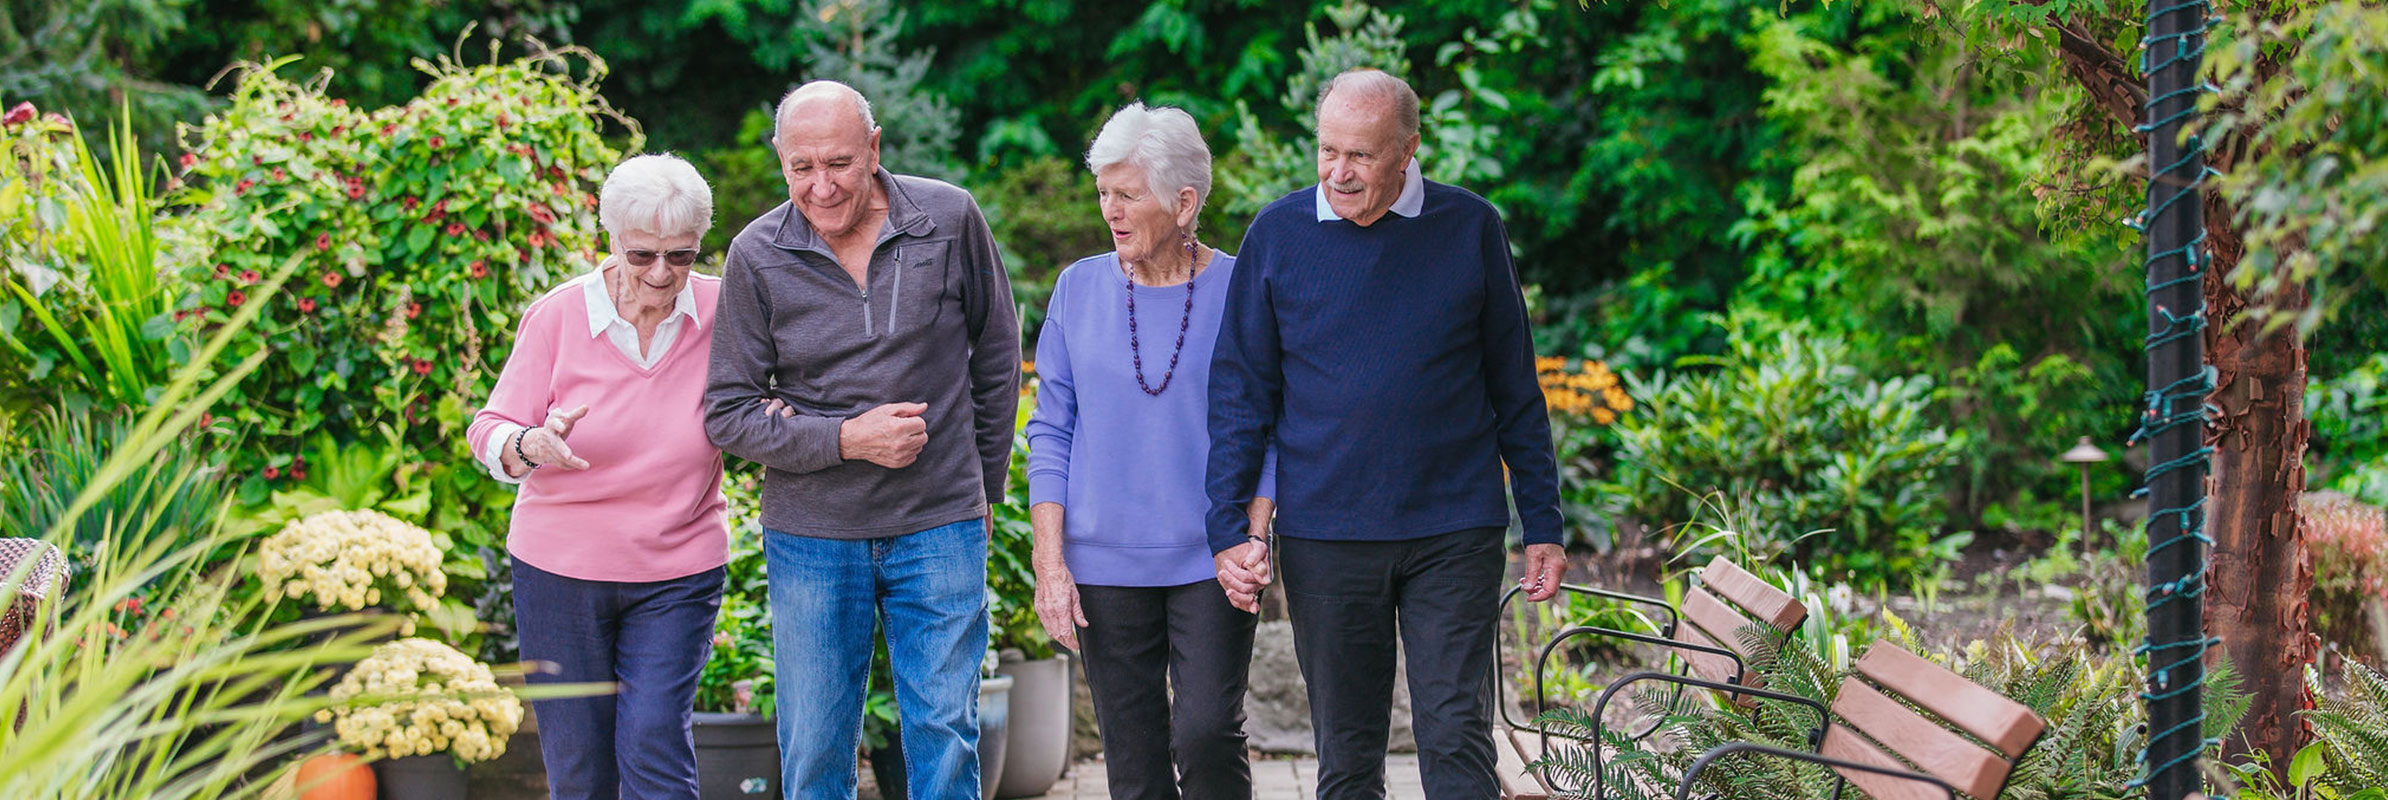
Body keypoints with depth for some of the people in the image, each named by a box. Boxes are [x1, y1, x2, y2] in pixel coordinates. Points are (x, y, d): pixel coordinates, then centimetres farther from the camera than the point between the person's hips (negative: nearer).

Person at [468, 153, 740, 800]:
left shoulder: (720, 311, -5)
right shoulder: (557, 316, -8)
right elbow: (491, 431, -6)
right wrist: (532, 445, -30)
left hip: (677, 576, 0)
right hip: (560, 569, 0)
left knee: (654, 747, -14)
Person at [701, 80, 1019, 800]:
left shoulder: (950, 220, -4)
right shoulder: (757, 256, -5)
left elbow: (997, 356, 10)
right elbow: (727, 413, -3)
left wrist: (985, 486, 13)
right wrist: (845, 440, -15)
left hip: (941, 529, 0)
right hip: (810, 535, 0)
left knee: (944, 739, 2)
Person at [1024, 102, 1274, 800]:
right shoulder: (1080, 289, 6)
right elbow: (1051, 433, 8)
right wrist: (1050, 564, 0)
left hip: (1210, 560, -2)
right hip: (1106, 567, 2)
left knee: (1206, 735, -15)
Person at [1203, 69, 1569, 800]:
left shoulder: (1470, 229, 1)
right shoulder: (1279, 234, 2)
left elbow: (1514, 389, 8)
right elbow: (1240, 392, 7)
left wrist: (1543, 523, 7)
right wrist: (1228, 527, 0)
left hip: (1455, 529, -1)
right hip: (1323, 539, 1)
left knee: (1457, 739, -6)